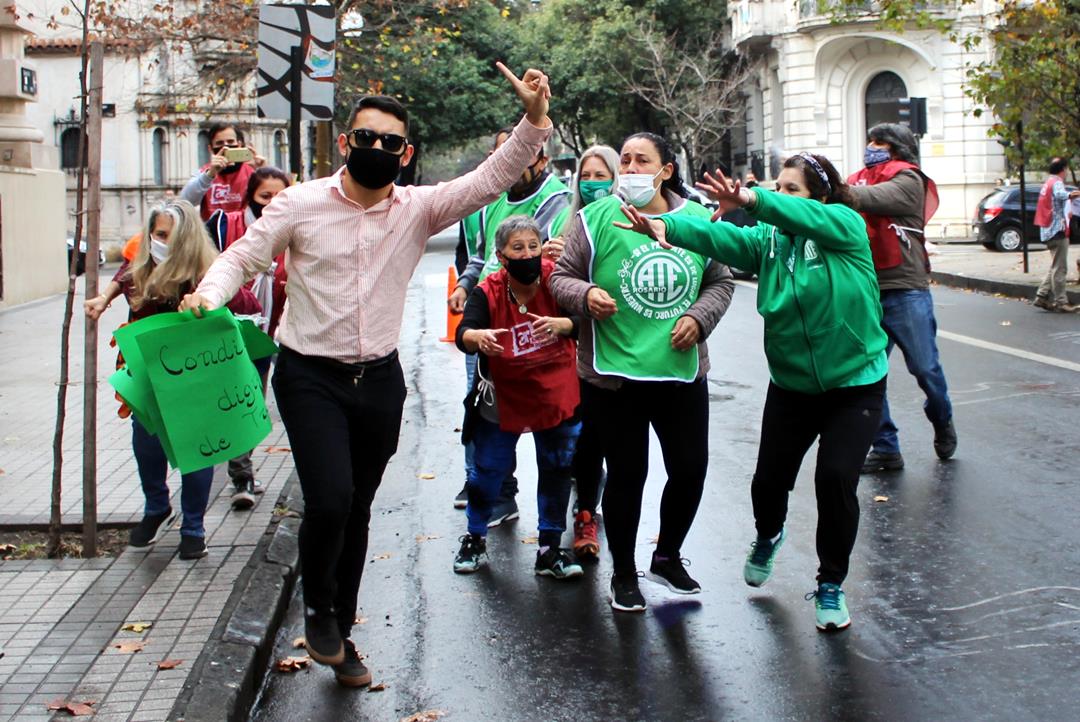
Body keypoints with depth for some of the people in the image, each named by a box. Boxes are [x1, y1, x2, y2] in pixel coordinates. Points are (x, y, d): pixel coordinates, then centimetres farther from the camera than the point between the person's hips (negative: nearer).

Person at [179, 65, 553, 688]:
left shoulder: (419, 209, -1)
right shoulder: (301, 203, -5)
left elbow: (492, 179, -9)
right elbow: (243, 256, 3)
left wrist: (535, 119, -24)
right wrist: (208, 294, -18)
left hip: (379, 379, 3)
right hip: (310, 375, -3)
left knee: (357, 510, 13)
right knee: (329, 500, -18)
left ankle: (339, 634, 30)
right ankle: (318, 607, 12)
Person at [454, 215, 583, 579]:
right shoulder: (487, 292, -17)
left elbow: (581, 320, -26)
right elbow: (463, 334, -30)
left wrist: (560, 324, -48)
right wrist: (478, 337, -53)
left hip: (556, 394, 1)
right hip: (503, 397, 0)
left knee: (557, 468, 7)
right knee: (489, 468, 8)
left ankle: (550, 548, 21)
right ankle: (475, 538, 29)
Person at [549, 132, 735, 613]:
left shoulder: (697, 220, 3)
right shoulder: (595, 220, -6)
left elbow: (720, 282, 11)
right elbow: (561, 278, -2)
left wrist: (699, 316, -7)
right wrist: (586, 294, -23)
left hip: (682, 372, 3)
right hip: (613, 375, -3)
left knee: (690, 469, 9)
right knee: (626, 474, 6)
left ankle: (668, 556, 35)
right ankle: (624, 574, 26)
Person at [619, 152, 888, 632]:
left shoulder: (845, 226, -12)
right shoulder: (769, 239, -2)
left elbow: (807, 217, -34)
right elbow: (724, 240, -21)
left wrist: (753, 201, -53)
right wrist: (669, 228, -40)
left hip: (854, 383, -3)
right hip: (791, 384, 4)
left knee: (836, 479, -11)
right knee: (770, 478, 7)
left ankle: (831, 585, 11)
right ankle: (768, 536, 44)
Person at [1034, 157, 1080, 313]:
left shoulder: (1048, 182, 17)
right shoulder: (1057, 182, -12)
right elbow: (1060, 194, -36)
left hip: (1048, 230, 10)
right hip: (1058, 230, -10)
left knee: (1055, 267, 16)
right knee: (1059, 268, -9)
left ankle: (1042, 297, 13)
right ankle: (1061, 303, -8)